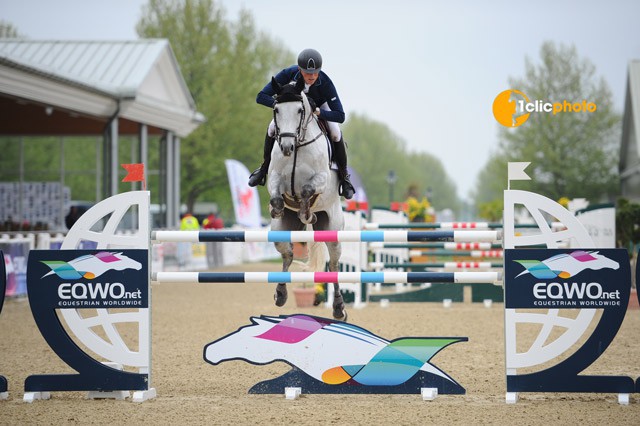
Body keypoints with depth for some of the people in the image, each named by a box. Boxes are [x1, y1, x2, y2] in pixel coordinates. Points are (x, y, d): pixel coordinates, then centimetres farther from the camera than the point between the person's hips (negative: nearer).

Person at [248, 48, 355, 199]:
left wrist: (316, 111, -52)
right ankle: (265, 167, 8)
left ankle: (343, 175, 0)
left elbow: (340, 116, -39)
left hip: (319, 107, -1)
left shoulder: (325, 82, -40)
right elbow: (261, 97, -34)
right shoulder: (288, 74, -37)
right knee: (272, 128, -19)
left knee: (336, 133, -22)